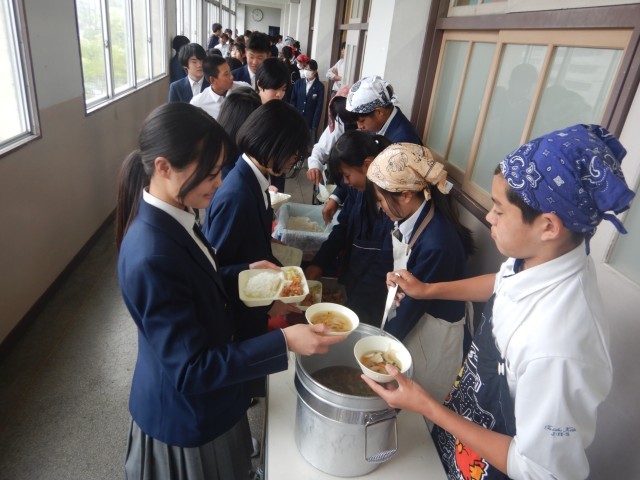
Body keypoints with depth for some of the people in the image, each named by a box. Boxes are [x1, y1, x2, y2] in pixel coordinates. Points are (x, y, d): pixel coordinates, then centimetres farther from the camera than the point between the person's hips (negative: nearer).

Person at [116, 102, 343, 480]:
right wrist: (284, 342, -31)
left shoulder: (171, 219, -8)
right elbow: (191, 370, -30)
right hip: (186, 416, -8)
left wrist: (246, 273, -3)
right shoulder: (151, 257, -36)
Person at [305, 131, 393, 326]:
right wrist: (318, 263, 0)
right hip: (351, 273, 7)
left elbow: (388, 260, -24)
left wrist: (356, 303, -19)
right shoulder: (360, 187, -3)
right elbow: (343, 226, 9)